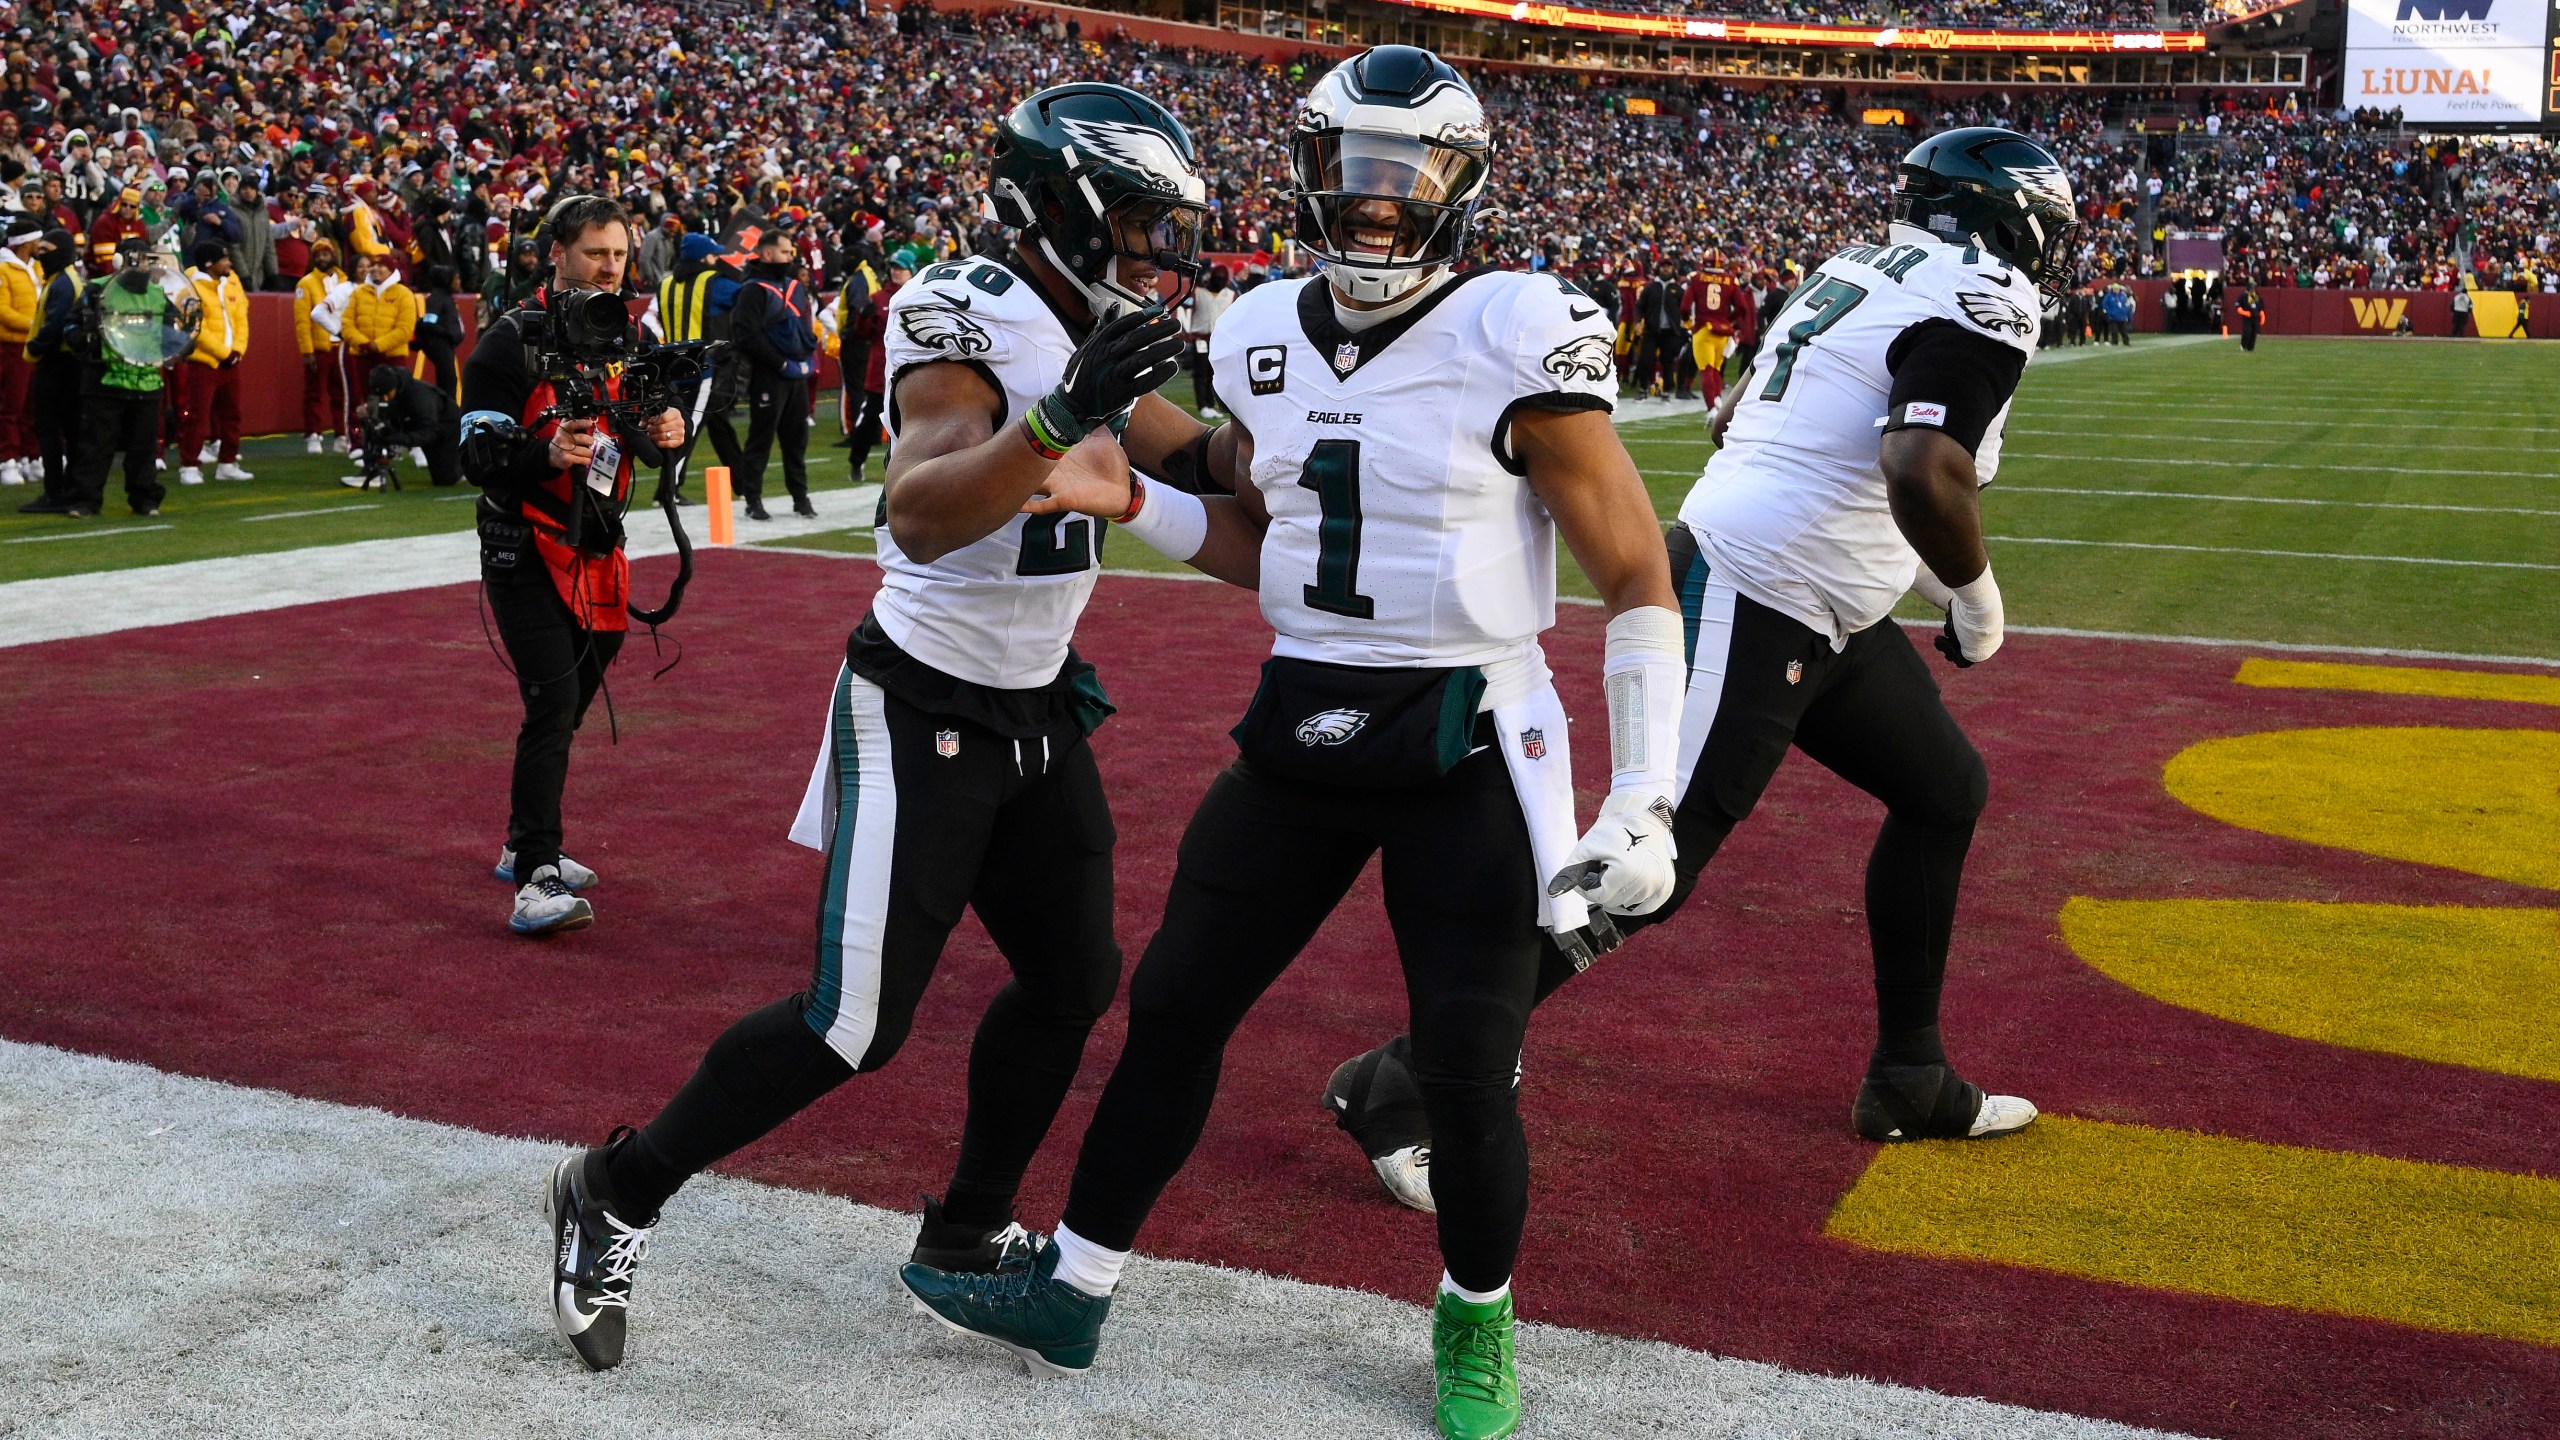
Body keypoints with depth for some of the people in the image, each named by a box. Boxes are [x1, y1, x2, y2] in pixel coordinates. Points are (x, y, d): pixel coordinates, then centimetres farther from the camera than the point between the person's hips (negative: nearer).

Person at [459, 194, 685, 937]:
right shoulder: (511, 341, -11)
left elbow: (641, 441, 14)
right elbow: (479, 458, -14)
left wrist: (664, 435, -9)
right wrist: (548, 455, -32)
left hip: (598, 552, 7)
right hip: (526, 550, -7)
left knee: (569, 702, 15)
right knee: (553, 702, -17)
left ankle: (525, 847, 32)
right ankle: (535, 882, -18)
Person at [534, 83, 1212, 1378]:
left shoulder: (1100, 332, 7)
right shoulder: (965, 312, -19)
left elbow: (1196, 460, 15)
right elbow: (922, 515, -33)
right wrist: (1061, 416, -43)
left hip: (1038, 711, 9)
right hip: (924, 715, -9)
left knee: (1072, 981, 13)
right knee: (857, 1023, -6)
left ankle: (966, 1234, 32)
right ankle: (617, 1195, 14)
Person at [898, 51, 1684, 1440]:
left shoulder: (1516, 340, -13)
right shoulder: (1264, 337, 4)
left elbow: (1636, 578, -9)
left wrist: (1643, 800, -14)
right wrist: (1128, 500, 0)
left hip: (1466, 748, -5)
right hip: (1299, 727, 5)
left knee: (1467, 1074, 0)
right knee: (1175, 1004, 11)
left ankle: (1476, 1325, 29)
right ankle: (1073, 1288, 28)